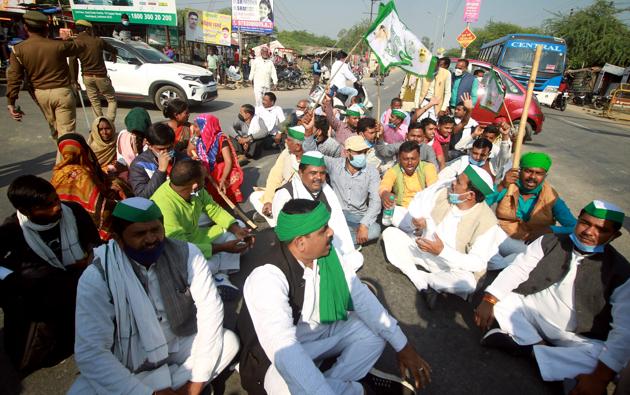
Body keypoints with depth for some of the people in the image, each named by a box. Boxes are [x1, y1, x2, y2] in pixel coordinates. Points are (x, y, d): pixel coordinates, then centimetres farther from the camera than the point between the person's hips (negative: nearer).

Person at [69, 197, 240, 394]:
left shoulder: (186, 254, -16)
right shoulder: (96, 277, -19)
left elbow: (210, 306, -16)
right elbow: (89, 352, -22)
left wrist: (197, 379, -19)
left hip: (179, 346, 2)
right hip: (127, 362, -1)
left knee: (229, 341, -15)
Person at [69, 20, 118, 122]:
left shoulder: (75, 43, -2)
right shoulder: (98, 41, -4)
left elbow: (73, 62, -6)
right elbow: (114, 50, 10)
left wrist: (74, 80, 0)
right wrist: (113, 55, 34)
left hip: (87, 77, 3)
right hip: (100, 76, -3)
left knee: (95, 103, 13)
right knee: (112, 100, 6)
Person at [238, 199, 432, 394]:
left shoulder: (328, 255, -13)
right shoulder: (267, 279, -33)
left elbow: (360, 296, -9)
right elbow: (285, 351, -42)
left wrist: (402, 345, -13)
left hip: (321, 333, 6)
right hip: (280, 359, -6)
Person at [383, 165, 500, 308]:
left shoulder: (486, 222, -22)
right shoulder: (442, 194, -10)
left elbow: (478, 263, -24)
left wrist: (442, 251, -35)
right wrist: (415, 221, -23)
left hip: (452, 266, -4)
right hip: (423, 249, 5)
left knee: (468, 283, -36)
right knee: (390, 232, -12)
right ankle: (424, 286, -19)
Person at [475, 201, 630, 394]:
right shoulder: (550, 242, -3)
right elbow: (516, 270, -7)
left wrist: (600, 378, -25)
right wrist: (488, 301, -23)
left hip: (574, 338, -1)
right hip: (531, 311, 2)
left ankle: (528, 348, -20)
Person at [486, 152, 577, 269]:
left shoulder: (551, 198, -3)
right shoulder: (507, 186, -4)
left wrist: (549, 229, -23)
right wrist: (502, 186, -28)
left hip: (533, 246, 1)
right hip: (502, 240, 0)